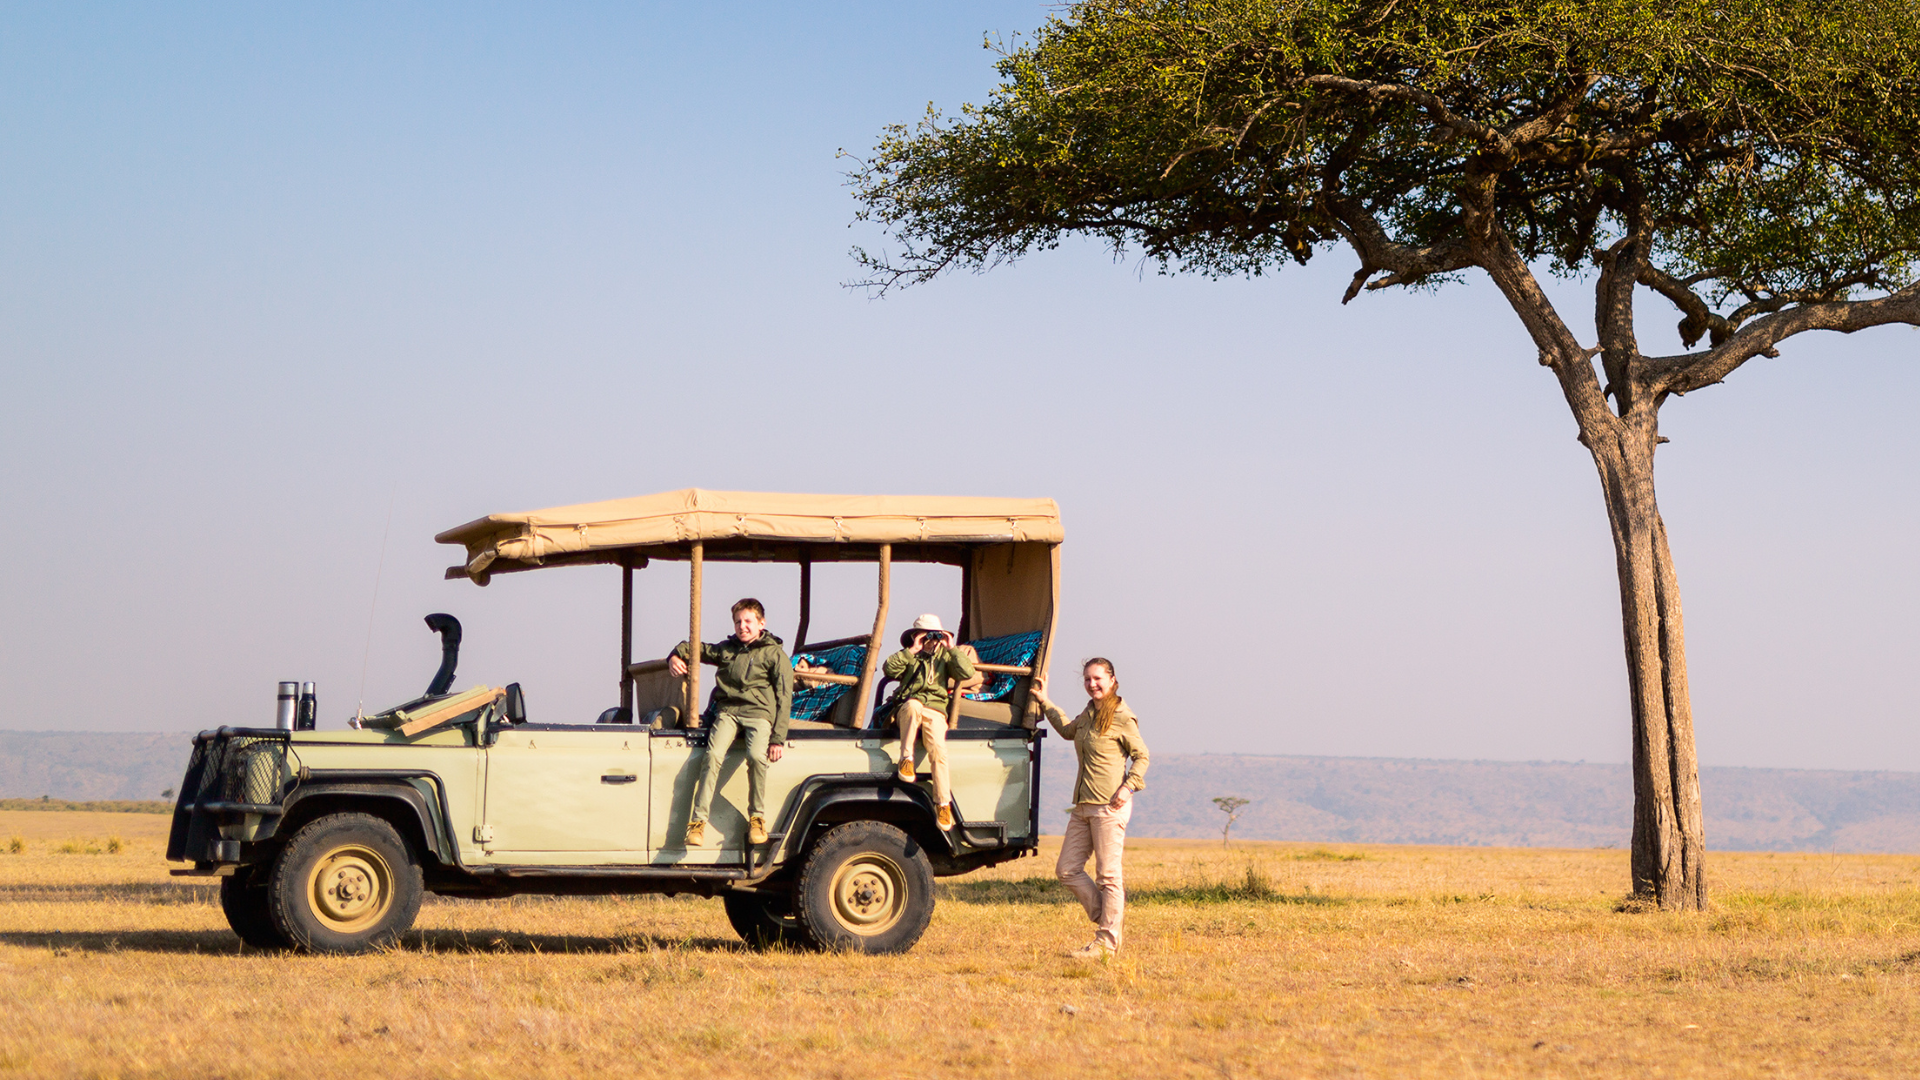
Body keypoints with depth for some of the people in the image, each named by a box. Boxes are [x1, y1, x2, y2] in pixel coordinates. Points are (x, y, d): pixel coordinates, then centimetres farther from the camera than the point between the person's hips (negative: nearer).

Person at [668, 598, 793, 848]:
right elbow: (694, 649, 34)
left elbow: (784, 698, 1)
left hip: (759, 713, -3)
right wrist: (675, 657, 9)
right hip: (728, 711, 3)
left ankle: (757, 818, -16)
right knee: (713, 754, -27)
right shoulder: (726, 650, 19)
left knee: (756, 756, -33)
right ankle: (698, 820, -28)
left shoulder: (775, 655, 7)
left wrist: (778, 738, -9)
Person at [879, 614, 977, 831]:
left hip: (935, 711, 1)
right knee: (913, 704, -40)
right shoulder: (909, 657, 18)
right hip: (908, 709, -1)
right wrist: (912, 651, -5)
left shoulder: (944, 656, 20)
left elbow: (967, 674, 4)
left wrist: (952, 649, 1)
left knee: (938, 750, -26)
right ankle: (906, 759, -36)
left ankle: (943, 803, -25)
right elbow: (889, 668, -3)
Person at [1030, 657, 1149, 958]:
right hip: (1083, 806, 9)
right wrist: (1044, 701, 36)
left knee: (1108, 875, -4)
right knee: (1067, 870, 7)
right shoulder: (1088, 713, 14)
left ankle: (1107, 942, 1)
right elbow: (1068, 730, 35)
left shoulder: (1122, 718, -8)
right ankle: (1107, 919, 18)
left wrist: (1128, 786, -16)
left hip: (1109, 806, -9)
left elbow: (1141, 756, -4)